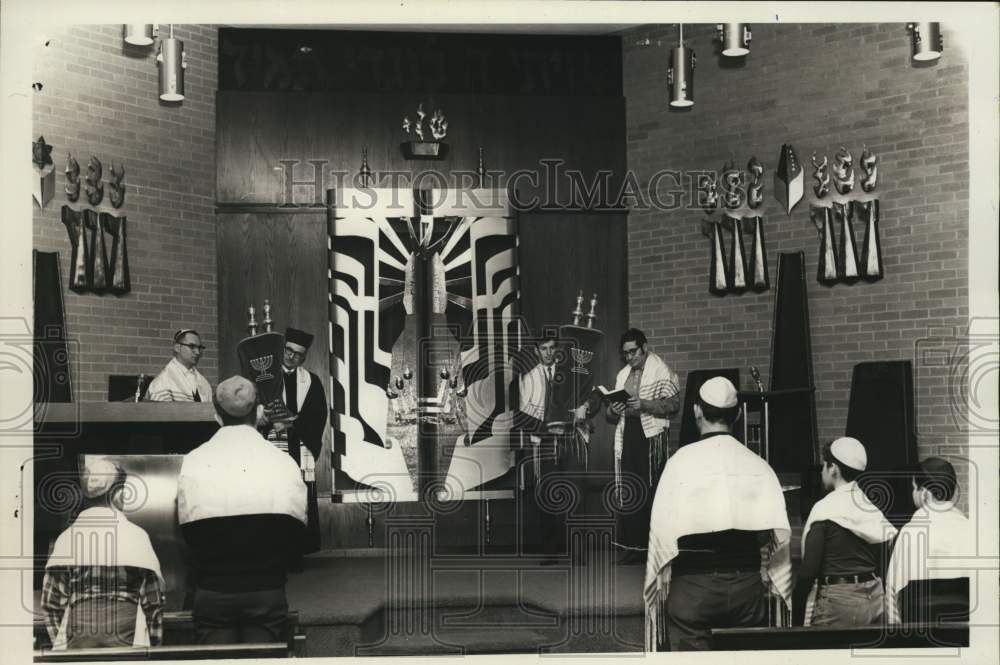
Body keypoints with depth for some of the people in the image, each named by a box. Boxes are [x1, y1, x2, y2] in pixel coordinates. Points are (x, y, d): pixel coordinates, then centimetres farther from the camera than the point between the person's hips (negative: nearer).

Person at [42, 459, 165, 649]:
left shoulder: (67, 537, 4)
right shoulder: (136, 536, 0)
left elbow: (51, 600, 5)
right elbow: (153, 599, 1)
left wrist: (58, 642, 15)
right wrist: (155, 643, 11)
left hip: (79, 640, 2)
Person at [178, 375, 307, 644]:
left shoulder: (192, 463, -4)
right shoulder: (282, 463, -5)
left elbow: (188, 530, -1)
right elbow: (296, 529, -1)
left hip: (213, 592, 0)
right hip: (267, 591, 0)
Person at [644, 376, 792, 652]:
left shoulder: (682, 461, -7)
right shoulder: (758, 465, 0)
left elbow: (663, 529, -8)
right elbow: (778, 532, -3)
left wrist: (657, 585, 4)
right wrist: (776, 587, 8)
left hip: (693, 585, -3)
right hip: (748, 584, 3)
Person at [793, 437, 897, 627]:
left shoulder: (825, 508, -11)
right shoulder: (872, 508, 7)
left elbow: (809, 568, -14)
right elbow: (882, 564, 10)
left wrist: (796, 614, -8)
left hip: (838, 603, -7)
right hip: (875, 599, 7)